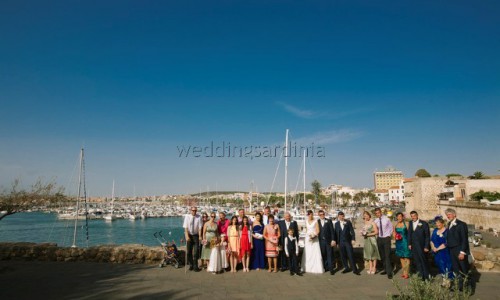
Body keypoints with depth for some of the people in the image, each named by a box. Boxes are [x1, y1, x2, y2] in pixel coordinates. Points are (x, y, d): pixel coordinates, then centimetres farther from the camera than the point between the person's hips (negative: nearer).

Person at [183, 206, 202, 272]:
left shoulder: (199, 217, -9)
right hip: (189, 235, 1)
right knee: (189, 251, 9)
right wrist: (187, 236, -19)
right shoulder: (187, 217, -7)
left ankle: (195, 266, 9)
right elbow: (185, 227, -11)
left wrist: (200, 236, -18)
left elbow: (200, 227, -10)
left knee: (196, 251, -3)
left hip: (195, 235, -1)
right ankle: (191, 265, 26)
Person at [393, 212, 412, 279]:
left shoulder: (406, 224, -8)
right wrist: (395, 237, -2)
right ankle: (404, 272, 22)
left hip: (405, 242, -5)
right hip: (399, 243, 5)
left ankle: (407, 273, 2)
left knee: (406, 257, -4)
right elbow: (394, 233, 19)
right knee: (401, 257, 12)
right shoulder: (395, 225, 7)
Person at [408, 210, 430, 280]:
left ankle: (426, 277, 19)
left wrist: (426, 247, -10)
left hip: (421, 247, -4)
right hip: (413, 247, 4)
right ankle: (420, 276, 19)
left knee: (424, 262, 5)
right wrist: (409, 244, 7)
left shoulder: (424, 223, -8)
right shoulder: (410, 223, 8)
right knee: (417, 262, 7)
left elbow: (427, 236, -7)